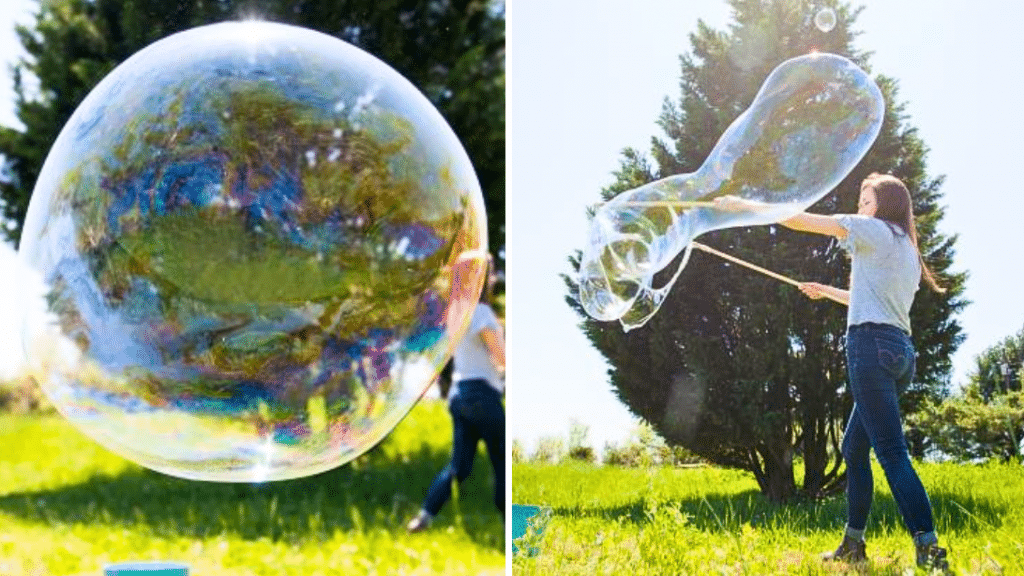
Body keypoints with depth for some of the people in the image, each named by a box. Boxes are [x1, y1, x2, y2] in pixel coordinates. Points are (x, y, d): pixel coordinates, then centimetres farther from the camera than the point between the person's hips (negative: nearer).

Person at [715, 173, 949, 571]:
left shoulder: (875, 230, 1)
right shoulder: (907, 251, 25)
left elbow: (799, 220, 0)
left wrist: (743, 206, 7)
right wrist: (826, 291, 45)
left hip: (872, 345, -9)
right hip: (900, 350, 9)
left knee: (892, 452, -15)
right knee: (854, 449, 14)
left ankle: (930, 550, -22)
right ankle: (853, 544, 16)